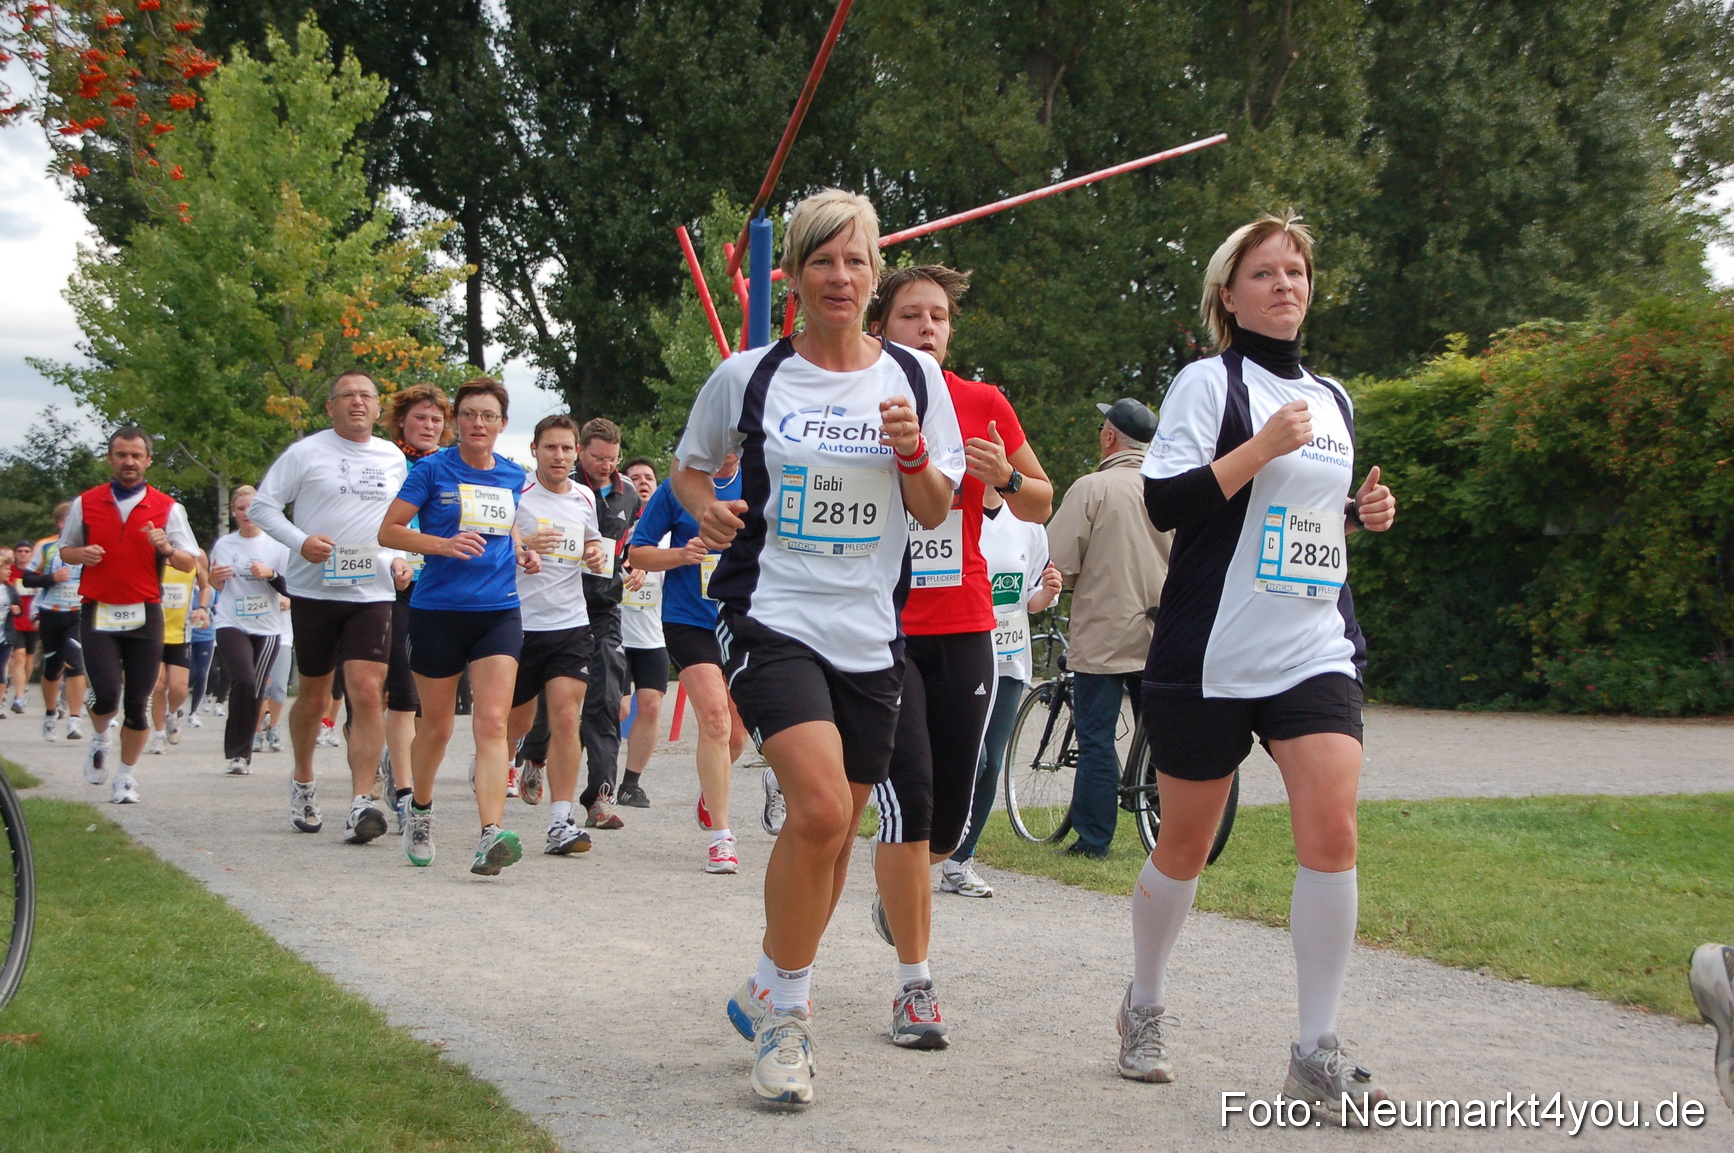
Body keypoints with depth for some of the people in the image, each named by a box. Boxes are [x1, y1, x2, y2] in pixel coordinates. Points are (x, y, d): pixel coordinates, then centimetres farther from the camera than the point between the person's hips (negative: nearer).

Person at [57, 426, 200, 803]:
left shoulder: (168, 508, 5)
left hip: (144, 615, 0)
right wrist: (81, 553, -5)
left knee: (138, 702, 1)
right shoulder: (86, 503, 8)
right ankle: (99, 738, 22)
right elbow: (65, 550, 18)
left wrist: (166, 548, -19)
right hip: (98, 614, 0)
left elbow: (190, 563, 3)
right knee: (107, 694, -12)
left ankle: (127, 777, 17)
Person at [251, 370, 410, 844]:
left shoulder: (394, 459, 12)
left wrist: (398, 559, 5)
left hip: (372, 594, 1)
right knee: (314, 695, 11)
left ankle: (361, 804, -19)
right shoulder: (306, 453, 0)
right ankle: (302, 780, 36)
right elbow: (262, 506, -1)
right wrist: (300, 541, -16)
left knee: (368, 693, -14)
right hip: (314, 591, -1)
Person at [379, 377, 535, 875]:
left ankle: (491, 835, -23)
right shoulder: (433, 470, -3)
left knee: (492, 722, -13)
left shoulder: (513, 476, 11)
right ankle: (420, 813, 36)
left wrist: (521, 553, 8)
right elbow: (388, 531, -4)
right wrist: (444, 544, -18)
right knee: (437, 725, 10)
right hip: (438, 611, -2)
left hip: (498, 611, 2)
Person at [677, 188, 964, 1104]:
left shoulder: (915, 379, 5)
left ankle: (770, 996, 31)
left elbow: (935, 512, 9)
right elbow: (692, 466, 16)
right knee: (820, 809, -22)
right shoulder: (748, 377, 1)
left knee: (834, 834, 10)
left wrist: (912, 452, -11)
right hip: (771, 617, -3)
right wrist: (706, 508, -6)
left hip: (870, 634, 4)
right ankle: (783, 1008, -6)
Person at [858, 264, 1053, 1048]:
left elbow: (1040, 505, 12)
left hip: (963, 631, 3)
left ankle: (902, 886, 42)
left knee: (951, 815, 6)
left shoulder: (984, 406, 4)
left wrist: (1006, 476, -9)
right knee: (908, 797, -14)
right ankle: (915, 985, -5)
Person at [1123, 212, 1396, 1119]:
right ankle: (1145, 1005, 31)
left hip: (1316, 650, 4)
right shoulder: (1211, 381, -3)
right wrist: (1264, 445, -20)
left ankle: (1317, 1053, -8)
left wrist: (1360, 513, 9)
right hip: (1212, 654, -4)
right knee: (1186, 845, 7)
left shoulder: (1331, 398, 17)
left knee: (1331, 832, -14)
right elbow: (1164, 502, -15)